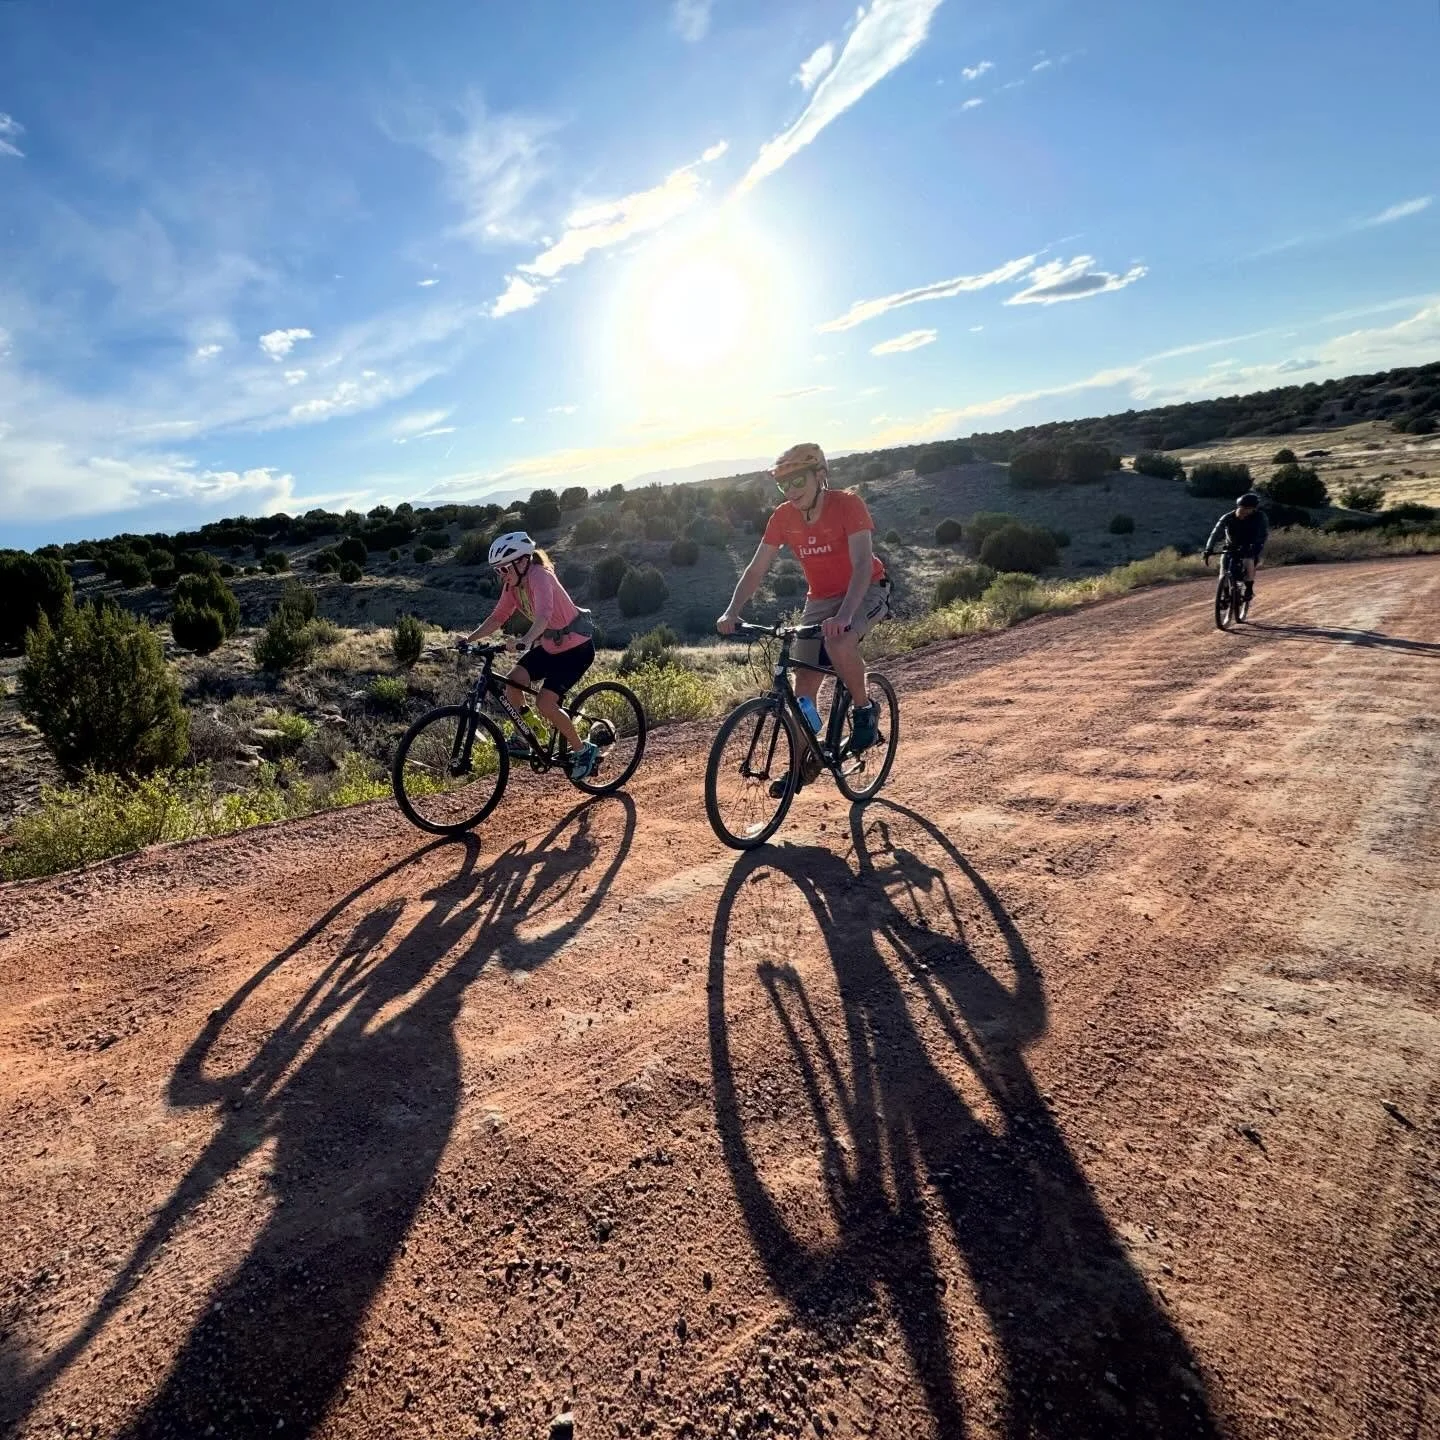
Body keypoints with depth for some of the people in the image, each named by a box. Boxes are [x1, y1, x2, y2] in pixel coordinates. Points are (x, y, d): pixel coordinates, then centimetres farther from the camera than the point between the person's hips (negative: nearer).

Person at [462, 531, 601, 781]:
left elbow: (544, 614, -42)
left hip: (576, 647, -8)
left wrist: (526, 639, -58)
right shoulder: (512, 585, -1)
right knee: (511, 684, -7)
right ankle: (525, 737, 13)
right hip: (549, 645, 8)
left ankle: (584, 751, 0)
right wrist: (470, 638, -9)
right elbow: (498, 617, 2)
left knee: (545, 703, -18)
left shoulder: (539, 577, -25)